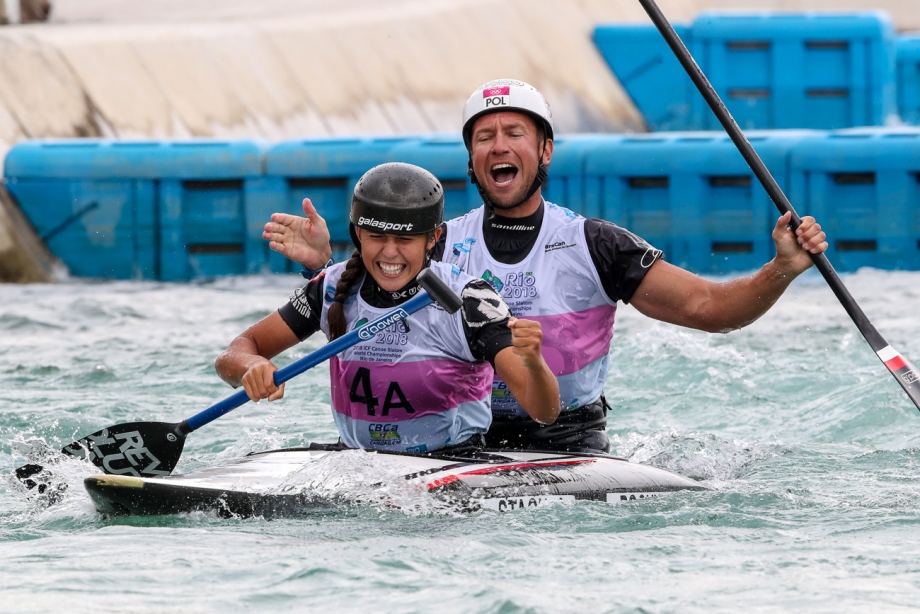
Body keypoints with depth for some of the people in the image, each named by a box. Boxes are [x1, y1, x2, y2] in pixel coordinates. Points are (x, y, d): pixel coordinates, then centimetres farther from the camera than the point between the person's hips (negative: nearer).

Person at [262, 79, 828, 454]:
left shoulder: (594, 246, 4)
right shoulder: (441, 246, 10)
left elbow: (709, 308, 0)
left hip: (572, 446, 0)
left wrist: (781, 271, -17)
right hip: (465, 443, 0)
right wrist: (323, 264, -15)